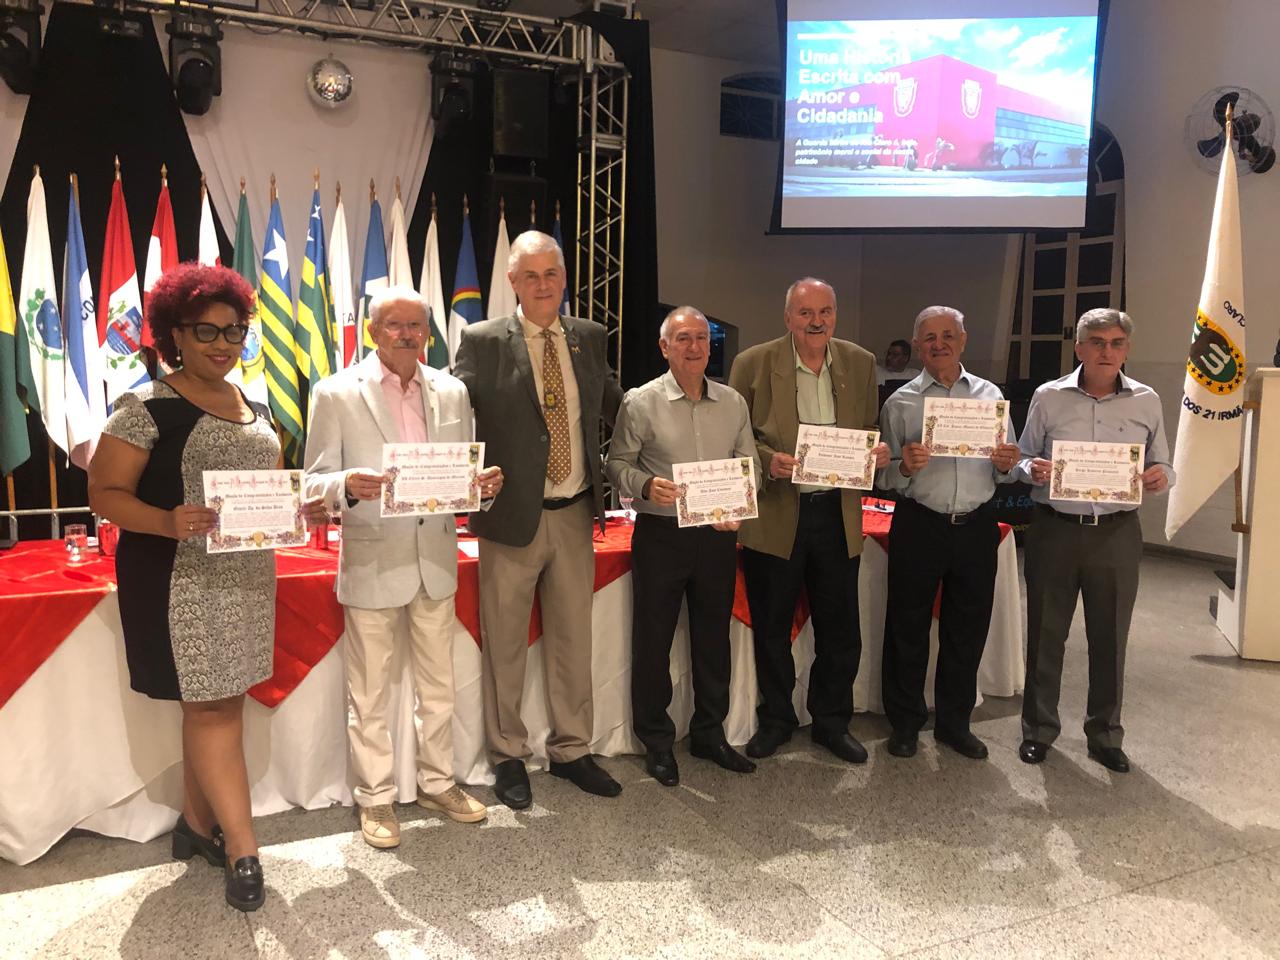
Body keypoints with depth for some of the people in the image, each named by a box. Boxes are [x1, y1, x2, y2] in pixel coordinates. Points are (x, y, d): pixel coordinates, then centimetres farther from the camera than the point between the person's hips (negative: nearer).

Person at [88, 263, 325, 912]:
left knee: (218, 705, 14)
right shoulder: (147, 407, -8)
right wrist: (169, 521, -28)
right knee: (212, 708, -1)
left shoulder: (256, 409, 12)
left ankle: (197, 822, 31)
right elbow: (105, 493, -10)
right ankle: (243, 850, 8)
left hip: (247, 577, 7)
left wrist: (303, 508, -1)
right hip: (180, 582, -6)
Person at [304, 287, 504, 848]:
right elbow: (316, 481, -7)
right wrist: (348, 485, -29)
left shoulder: (452, 392, 5)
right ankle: (375, 799, 25)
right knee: (369, 695, 8)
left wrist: (484, 484, -13)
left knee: (438, 686, 17)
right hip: (371, 563, -4)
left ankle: (437, 783, 34)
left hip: (436, 559, 4)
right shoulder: (336, 394, -6)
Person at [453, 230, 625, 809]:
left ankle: (571, 750, 31)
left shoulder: (590, 338, 6)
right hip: (511, 517, -3)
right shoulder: (482, 342, -6)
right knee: (505, 646, 9)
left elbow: (618, 409, 15)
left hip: (575, 516, 4)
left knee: (573, 640, 14)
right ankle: (508, 757, 28)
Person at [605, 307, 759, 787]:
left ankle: (709, 734, 32)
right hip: (661, 534, -4)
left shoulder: (733, 402, 6)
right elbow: (617, 464, -2)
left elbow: (750, 466, 10)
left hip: (717, 535, 4)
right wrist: (647, 485, -22)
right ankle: (656, 742, 22)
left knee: (713, 637, 14)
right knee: (653, 640, 5)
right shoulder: (641, 402, -5)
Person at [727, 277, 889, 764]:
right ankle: (776, 719, 31)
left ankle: (832, 721, 31)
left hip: (838, 513, 3)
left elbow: (869, 429, 15)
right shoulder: (753, 363, -5)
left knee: (840, 631, 12)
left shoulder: (860, 363, 5)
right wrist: (768, 460, -20)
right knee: (771, 628, 11)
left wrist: (877, 451, -7)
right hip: (775, 514, -2)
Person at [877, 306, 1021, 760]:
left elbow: (1003, 475, 13)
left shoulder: (990, 395, 9)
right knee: (908, 628, 5)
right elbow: (887, 479, 1)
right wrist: (906, 467, -20)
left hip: (976, 526, 3)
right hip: (918, 525, -2)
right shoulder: (900, 403, 2)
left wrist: (1006, 465, -9)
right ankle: (905, 723, 22)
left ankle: (954, 722, 28)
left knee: (968, 629, 11)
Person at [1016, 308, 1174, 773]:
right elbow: (1024, 458, 5)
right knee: (1045, 633, 8)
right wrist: (1032, 469, -17)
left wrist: (1160, 477, -14)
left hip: (1117, 532, 1)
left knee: (1110, 637, 10)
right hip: (1055, 529, -1)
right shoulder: (1048, 396, -1)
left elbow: (1163, 467, 9)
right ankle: (1039, 728, 25)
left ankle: (1105, 735, 27)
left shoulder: (1146, 400, 3)